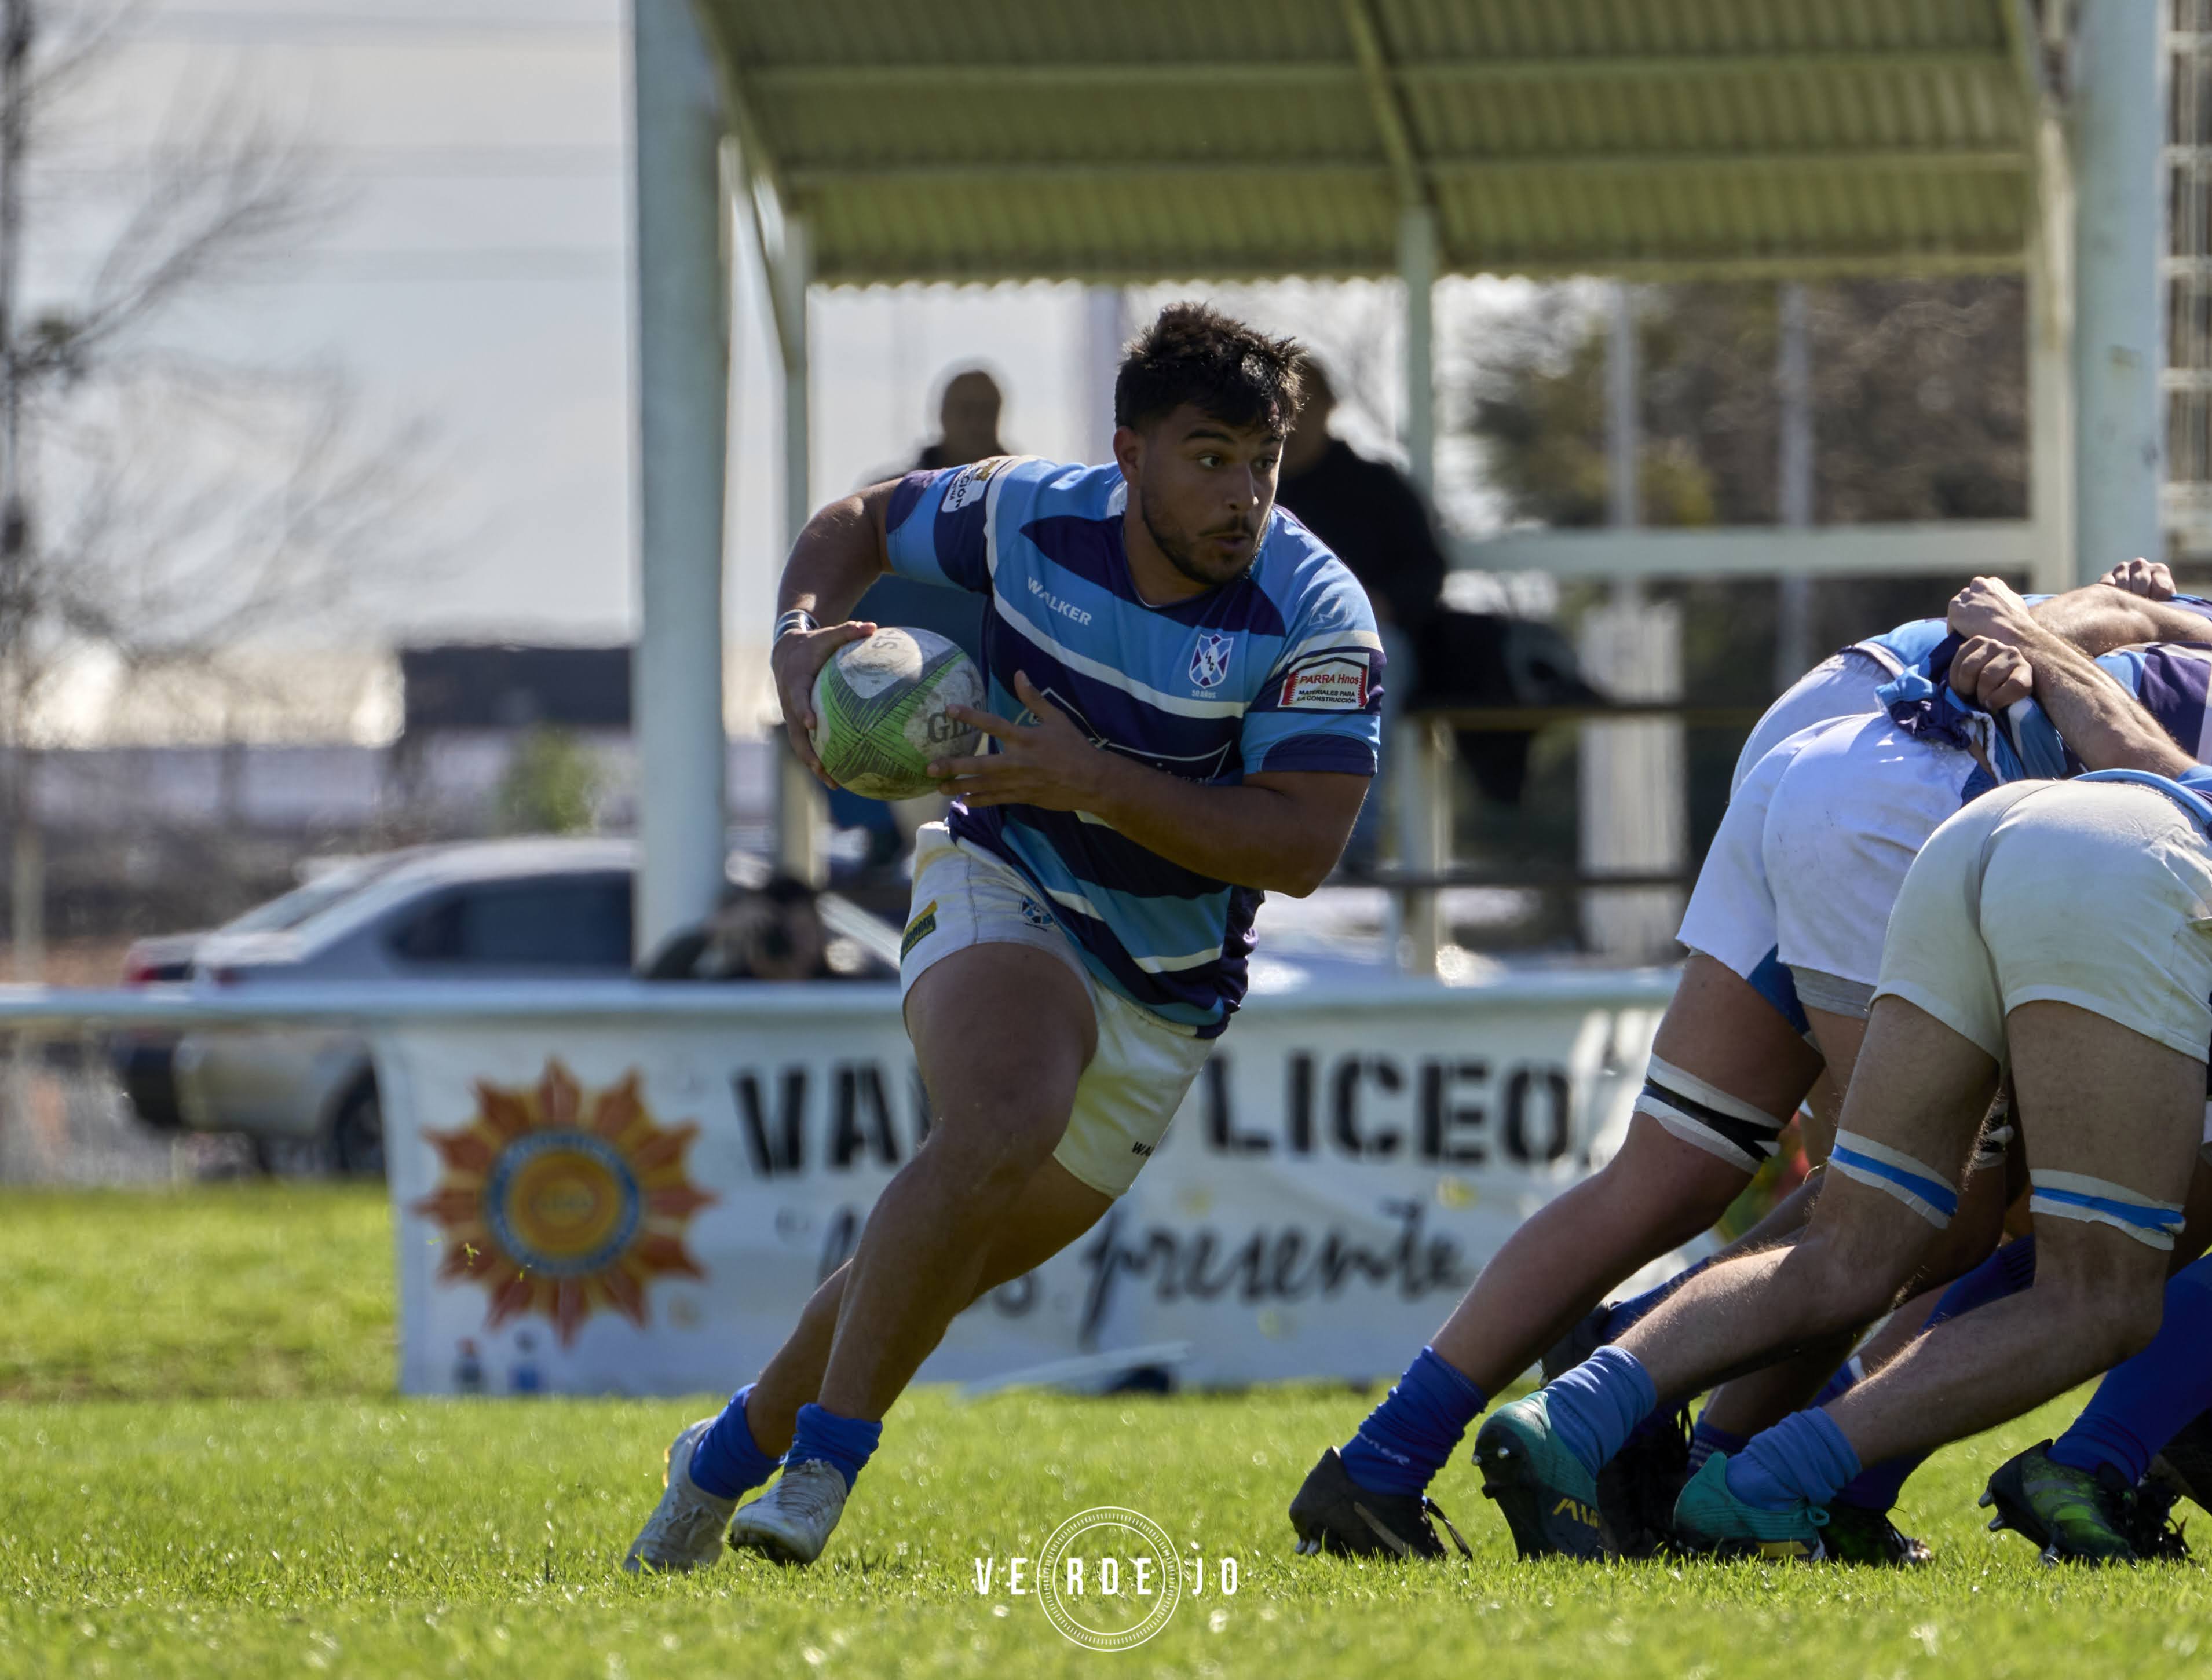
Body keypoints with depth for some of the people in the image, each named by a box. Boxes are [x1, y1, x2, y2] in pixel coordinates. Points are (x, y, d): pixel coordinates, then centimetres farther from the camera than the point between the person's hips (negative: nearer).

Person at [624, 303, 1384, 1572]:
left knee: (948, 1267, 7)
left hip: (1166, 996, 1)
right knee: (1000, 1134, -33)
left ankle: (737, 1452, 29)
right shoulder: (1027, 516, -11)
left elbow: (1304, 846, -24)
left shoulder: (1319, 619, -18)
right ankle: (826, 1454, -28)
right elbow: (857, 525, 10)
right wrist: (804, 634, -11)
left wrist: (1096, 781, -31)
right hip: (1004, 891, -1)